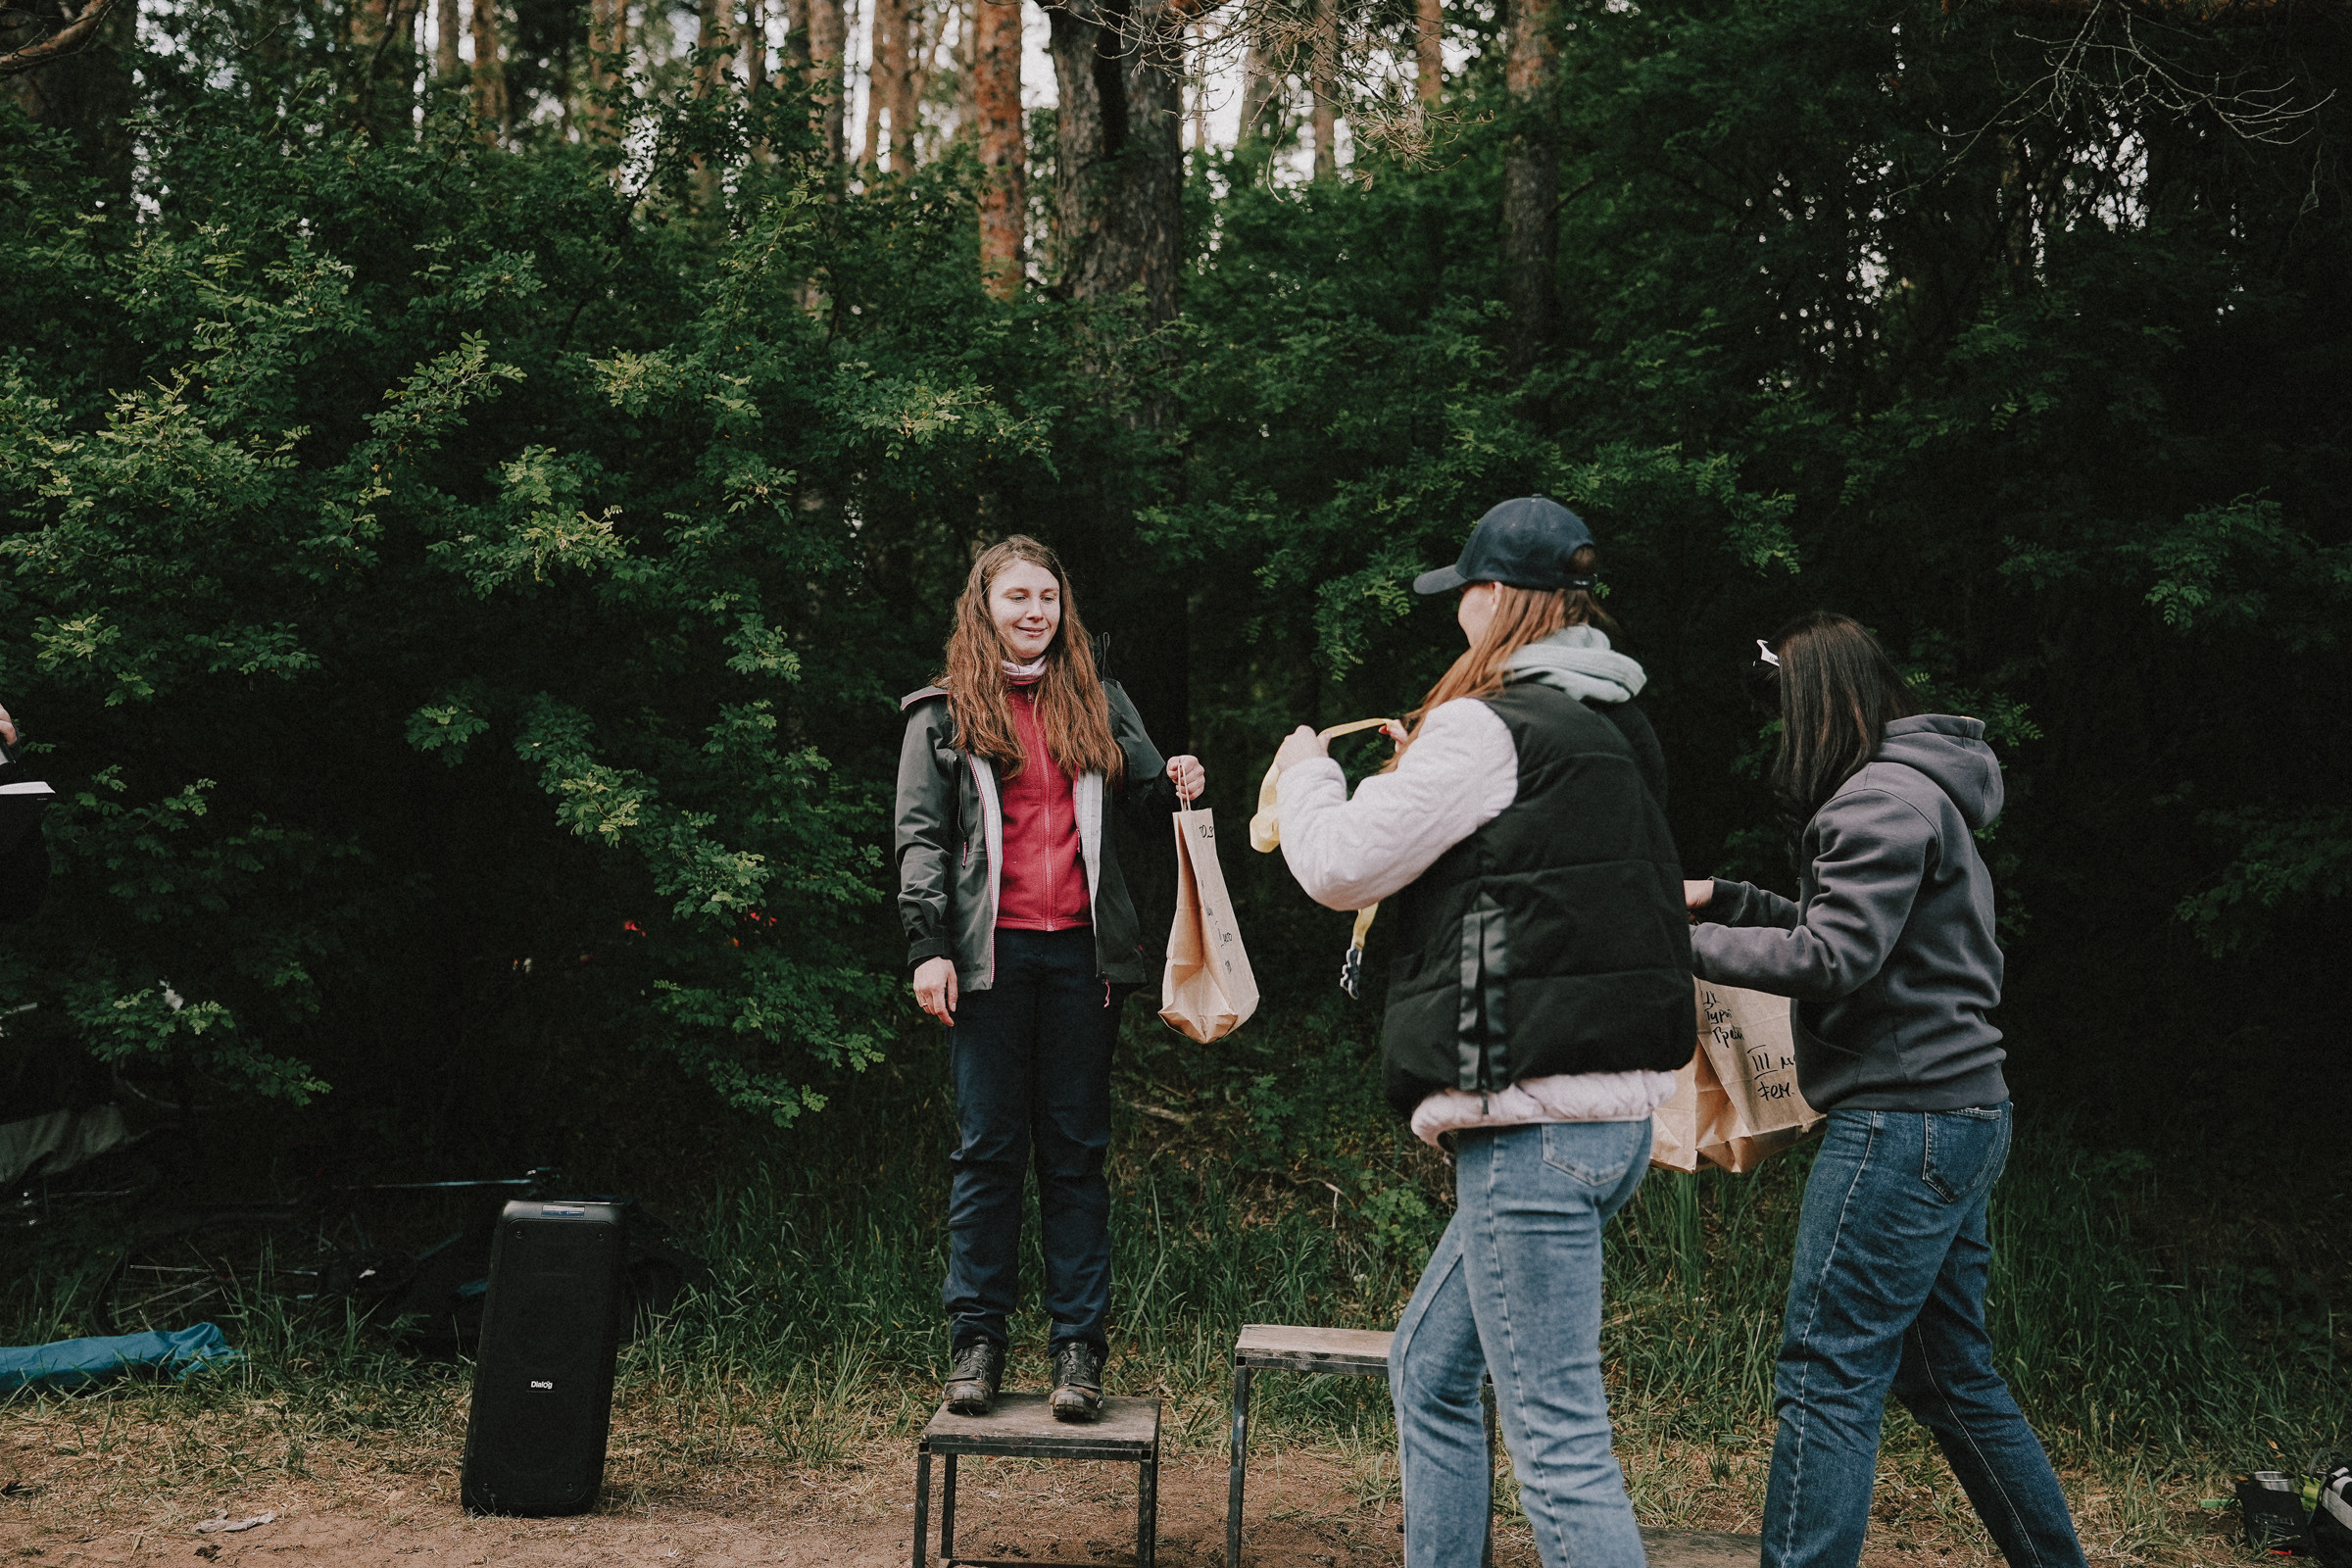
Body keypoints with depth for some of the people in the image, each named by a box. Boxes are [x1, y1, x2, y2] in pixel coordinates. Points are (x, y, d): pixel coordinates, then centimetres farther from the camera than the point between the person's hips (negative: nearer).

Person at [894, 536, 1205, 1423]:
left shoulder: (1097, 703, 15)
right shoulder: (944, 714, 8)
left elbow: (1145, 799, 20)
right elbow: (920, 836, 3)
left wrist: (1177, 788, -5)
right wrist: (928, 948, -7)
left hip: (1082, 951, 2)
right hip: (990, 951, -2)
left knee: (1076, 1150, 4)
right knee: (988, 1149, 2)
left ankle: (1079, 1346, 7)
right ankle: (976, 1339, 10)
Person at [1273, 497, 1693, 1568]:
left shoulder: (1488, 729, -10)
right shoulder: (1613, 730, 16)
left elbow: (1340, 867, -6)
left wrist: (1307, 774, 14)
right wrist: (1425, 774, 25)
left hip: (1533, 1119, -10)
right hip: (1613, 1108, 10)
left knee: (1558, 1438, -9)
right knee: (1429, 1372, 20)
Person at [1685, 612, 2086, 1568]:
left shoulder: (1884, 798, -12)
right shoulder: (1917, 793, 20)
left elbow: (1834, 959, -19)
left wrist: (1689, 943, -12)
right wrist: (1727, 900, 19)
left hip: (1906, 1121, -11)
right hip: (1959, 1108, 11)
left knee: (1827, 1372, -11)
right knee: (1949, 1372, 17)